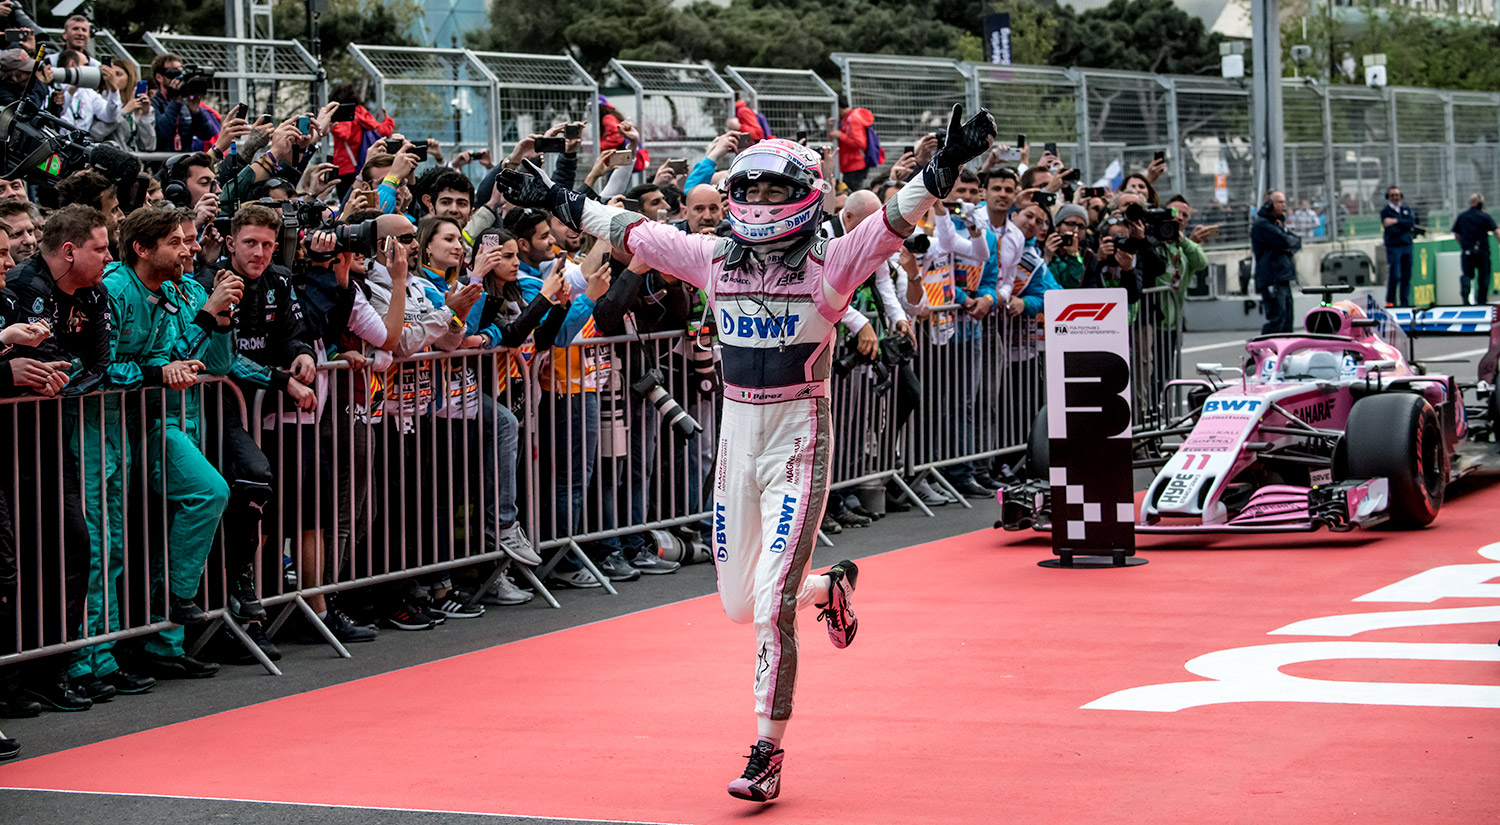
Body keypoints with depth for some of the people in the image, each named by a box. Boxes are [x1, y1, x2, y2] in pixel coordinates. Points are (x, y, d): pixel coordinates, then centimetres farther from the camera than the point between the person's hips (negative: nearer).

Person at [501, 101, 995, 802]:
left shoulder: (829, 265, -9)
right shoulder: (715, 259, 5)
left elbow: (897, 219, -21)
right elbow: (630, 231, 13)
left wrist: (943, 167, -36)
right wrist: (554, 201, 16)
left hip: (798, 450, -5)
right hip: (737, 441, 5)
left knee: (771, 610, -10)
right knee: (738, 606, 13)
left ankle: (768, 754, 2)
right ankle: (828, 587, 45)